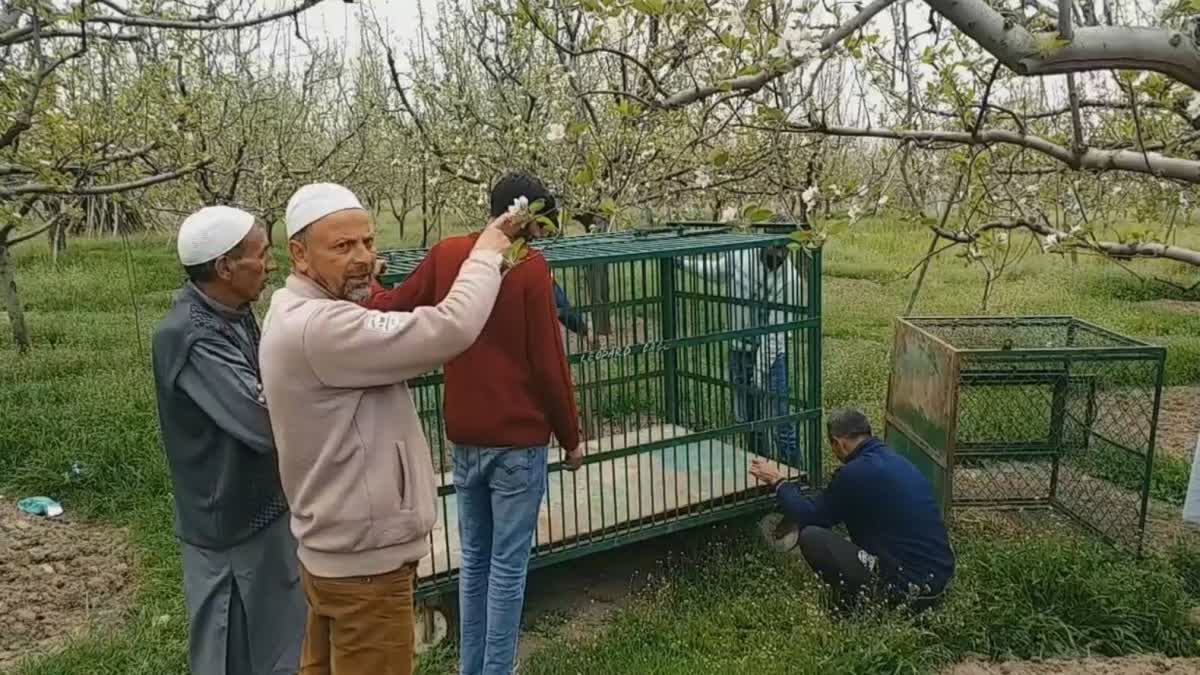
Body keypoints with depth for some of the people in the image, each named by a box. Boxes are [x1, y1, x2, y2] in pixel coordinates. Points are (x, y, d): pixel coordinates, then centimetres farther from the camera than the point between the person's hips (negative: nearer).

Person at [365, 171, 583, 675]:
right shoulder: (530, 266, -11)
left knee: (473, 559, 17)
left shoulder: (445, 254, 2)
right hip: (519, 437, -5)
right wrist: (571, 438, 0)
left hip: (464, 436, 5)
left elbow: (392, 310, 11)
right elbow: (548, 362, -12)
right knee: (508, 566, 3)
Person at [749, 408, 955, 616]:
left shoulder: (856, 472, -15)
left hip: (909, 585, -8)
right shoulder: (896, 461, 10)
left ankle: (858, 606, 1)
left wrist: (778, 481, 13)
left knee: (811, 537, -7)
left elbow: (810, 515, -1)